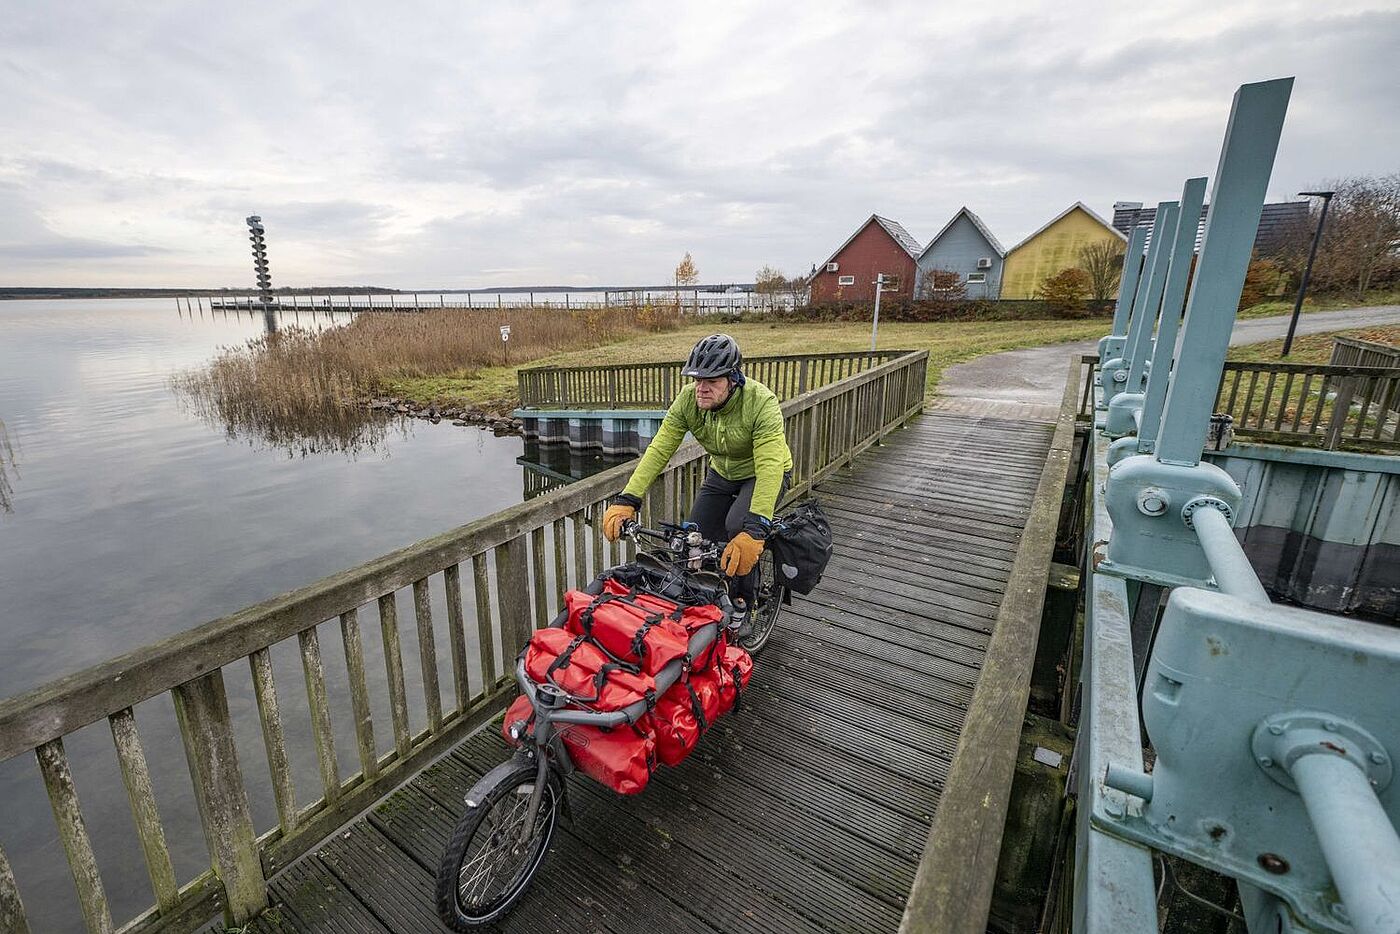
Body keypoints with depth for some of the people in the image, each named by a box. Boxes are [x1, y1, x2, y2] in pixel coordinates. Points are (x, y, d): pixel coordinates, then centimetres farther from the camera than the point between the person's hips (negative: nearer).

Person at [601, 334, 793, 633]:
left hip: (762, 474, -5)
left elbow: (769, 468, -44)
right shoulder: (688, 399, -22)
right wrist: (626, 500, -37)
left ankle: (743, 607, -5)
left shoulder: (762, 403, -35)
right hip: (722, 473, 5)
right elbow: (659, 450, -26)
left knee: (738, 527, -30)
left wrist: (754, 530, -56)